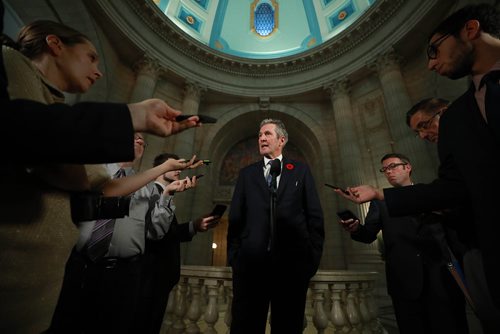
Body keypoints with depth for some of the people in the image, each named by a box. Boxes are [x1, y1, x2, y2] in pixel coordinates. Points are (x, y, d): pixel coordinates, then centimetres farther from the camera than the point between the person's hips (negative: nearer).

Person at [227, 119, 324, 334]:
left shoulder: (301, 171, 9)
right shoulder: (246, 173, 11)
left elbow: (315, 216, 6)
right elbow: (235, 217, 7)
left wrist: (313, 256, 0)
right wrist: (233, 256, 1)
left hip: (293, 262, 0)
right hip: (251, 261, 1)